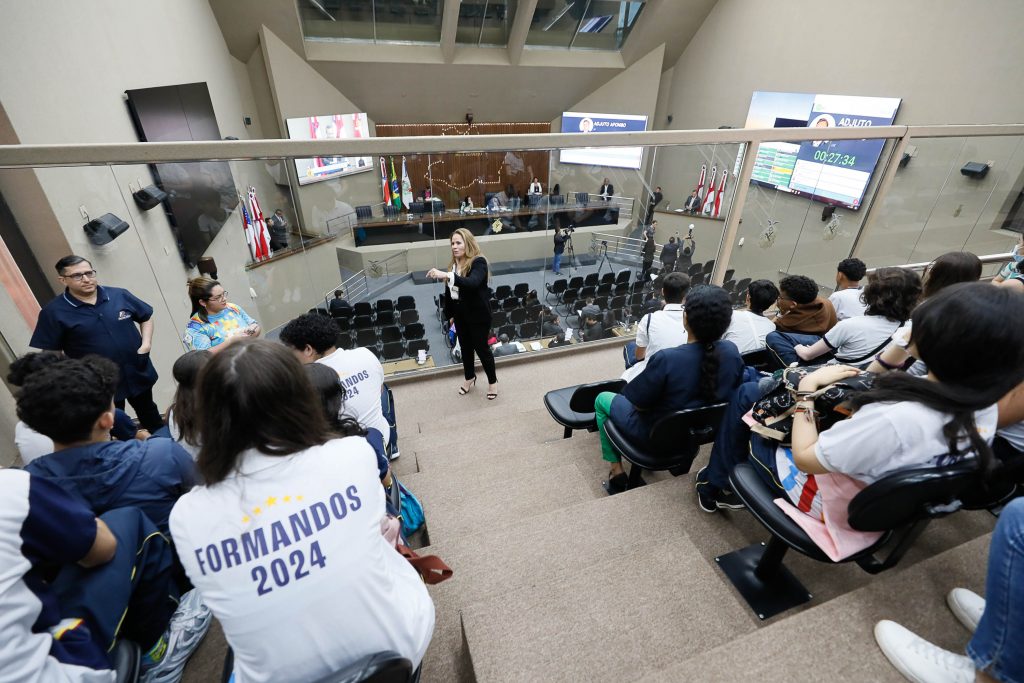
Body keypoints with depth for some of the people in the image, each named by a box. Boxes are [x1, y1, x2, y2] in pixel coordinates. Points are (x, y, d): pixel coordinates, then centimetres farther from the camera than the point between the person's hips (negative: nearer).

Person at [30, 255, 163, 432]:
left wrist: (146, 343, -6)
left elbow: (146, 317, 9)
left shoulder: (119, 295, -5)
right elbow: (50, 353, -6)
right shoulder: (54, 312, -11)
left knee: (152, 419, 22)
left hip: (139, 374, 2)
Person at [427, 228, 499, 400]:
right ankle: (469, 378, 41)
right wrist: (449, 314, 10)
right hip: (460, 314, 7)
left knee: (481, 348, 5)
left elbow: (472, 282, -39)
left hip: (478, 315, -7)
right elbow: (449, 291, 9)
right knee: (465, 347, 20)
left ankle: (492, 381, 26)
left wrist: (447, 276, -49)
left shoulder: (479, 262, -19)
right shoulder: (453, 264, 4)